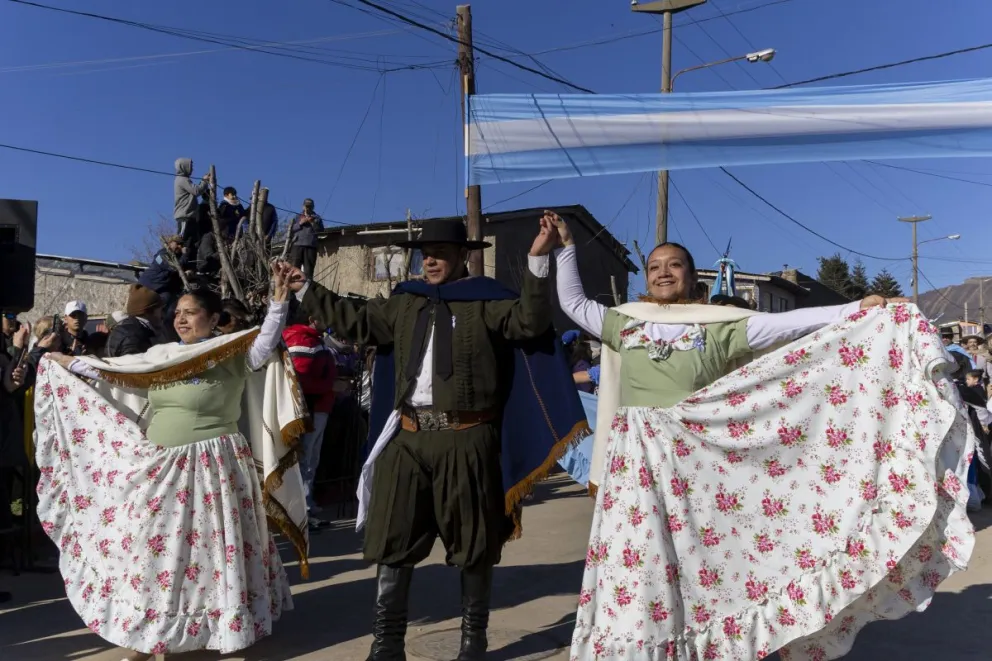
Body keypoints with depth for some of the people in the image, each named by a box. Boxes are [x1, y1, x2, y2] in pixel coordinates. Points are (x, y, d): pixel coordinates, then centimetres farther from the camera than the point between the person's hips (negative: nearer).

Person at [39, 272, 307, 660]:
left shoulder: (234, 354, -7)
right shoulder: (161, 355, 11)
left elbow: (266, 345, -23)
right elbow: (113, 373, 20)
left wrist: (278, 301, -34)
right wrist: (67, 363, 25)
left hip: (210, 469, -6)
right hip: (160, 469, 6)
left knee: (211, 549, 2)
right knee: (154, 549, 12)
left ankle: (225, 626, 20)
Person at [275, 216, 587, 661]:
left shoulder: (485, 302, 0)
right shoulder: (403, 304, 14)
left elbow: (531, 322, -14)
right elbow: (353, 321, 23)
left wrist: (537, 260, -23)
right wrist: (304, 288, 26)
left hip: (466, 440, -4)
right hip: (408, 438, 4)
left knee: (473, 543, 8)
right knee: (393, 541, 7)